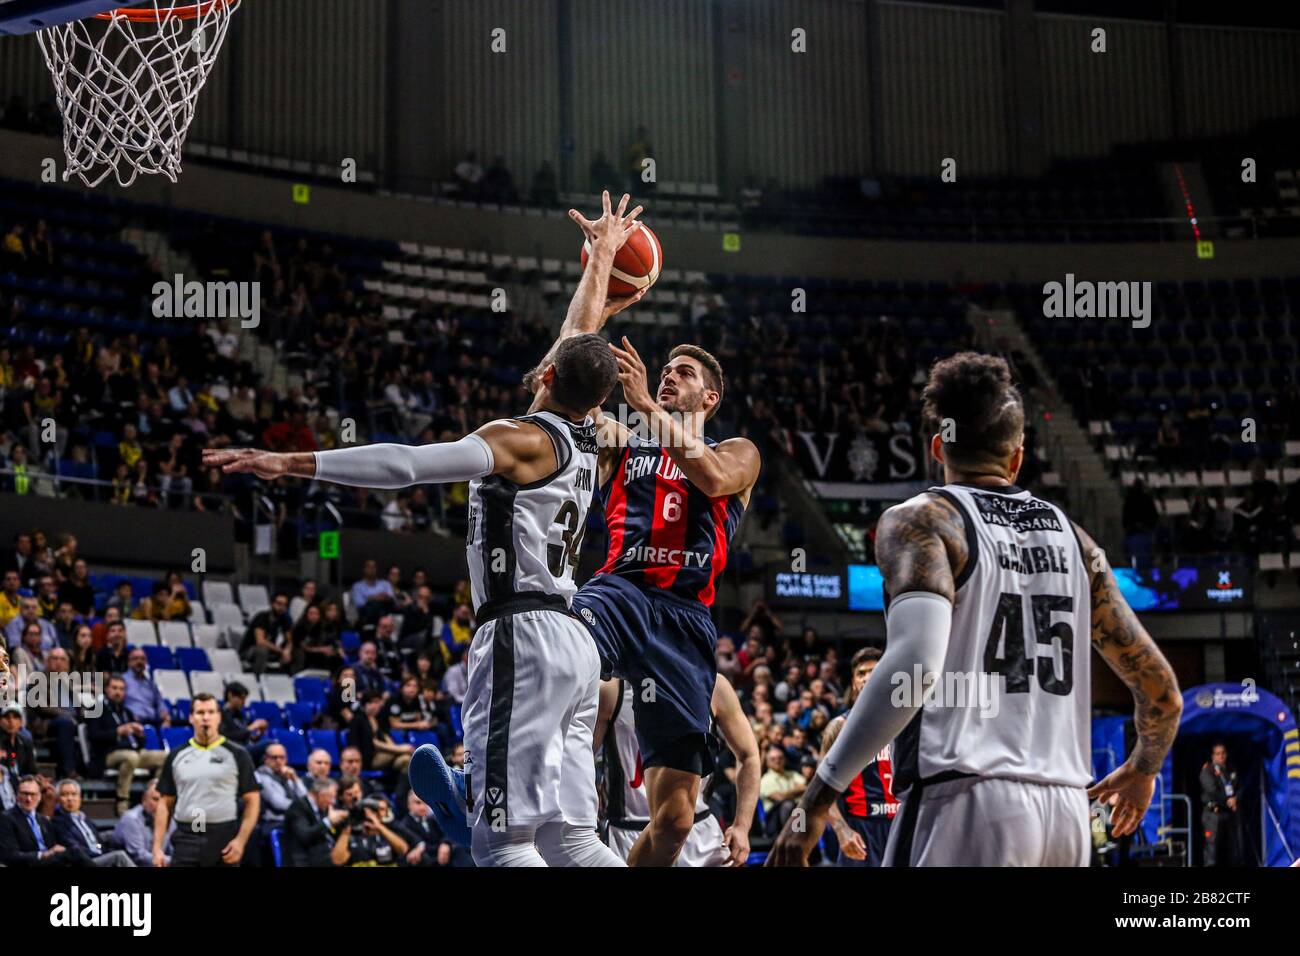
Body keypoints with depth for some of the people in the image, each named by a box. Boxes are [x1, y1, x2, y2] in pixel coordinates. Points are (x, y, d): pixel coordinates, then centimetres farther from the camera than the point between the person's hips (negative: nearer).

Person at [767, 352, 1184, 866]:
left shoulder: (918, 520, -1)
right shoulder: (1071, 537, 16)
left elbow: (915, 662, -20)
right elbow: (1161, 689, 18)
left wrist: (818, 798, -18)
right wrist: (1143, 769, 39)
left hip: (965, 804, -6)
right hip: (1066, 810, 6)